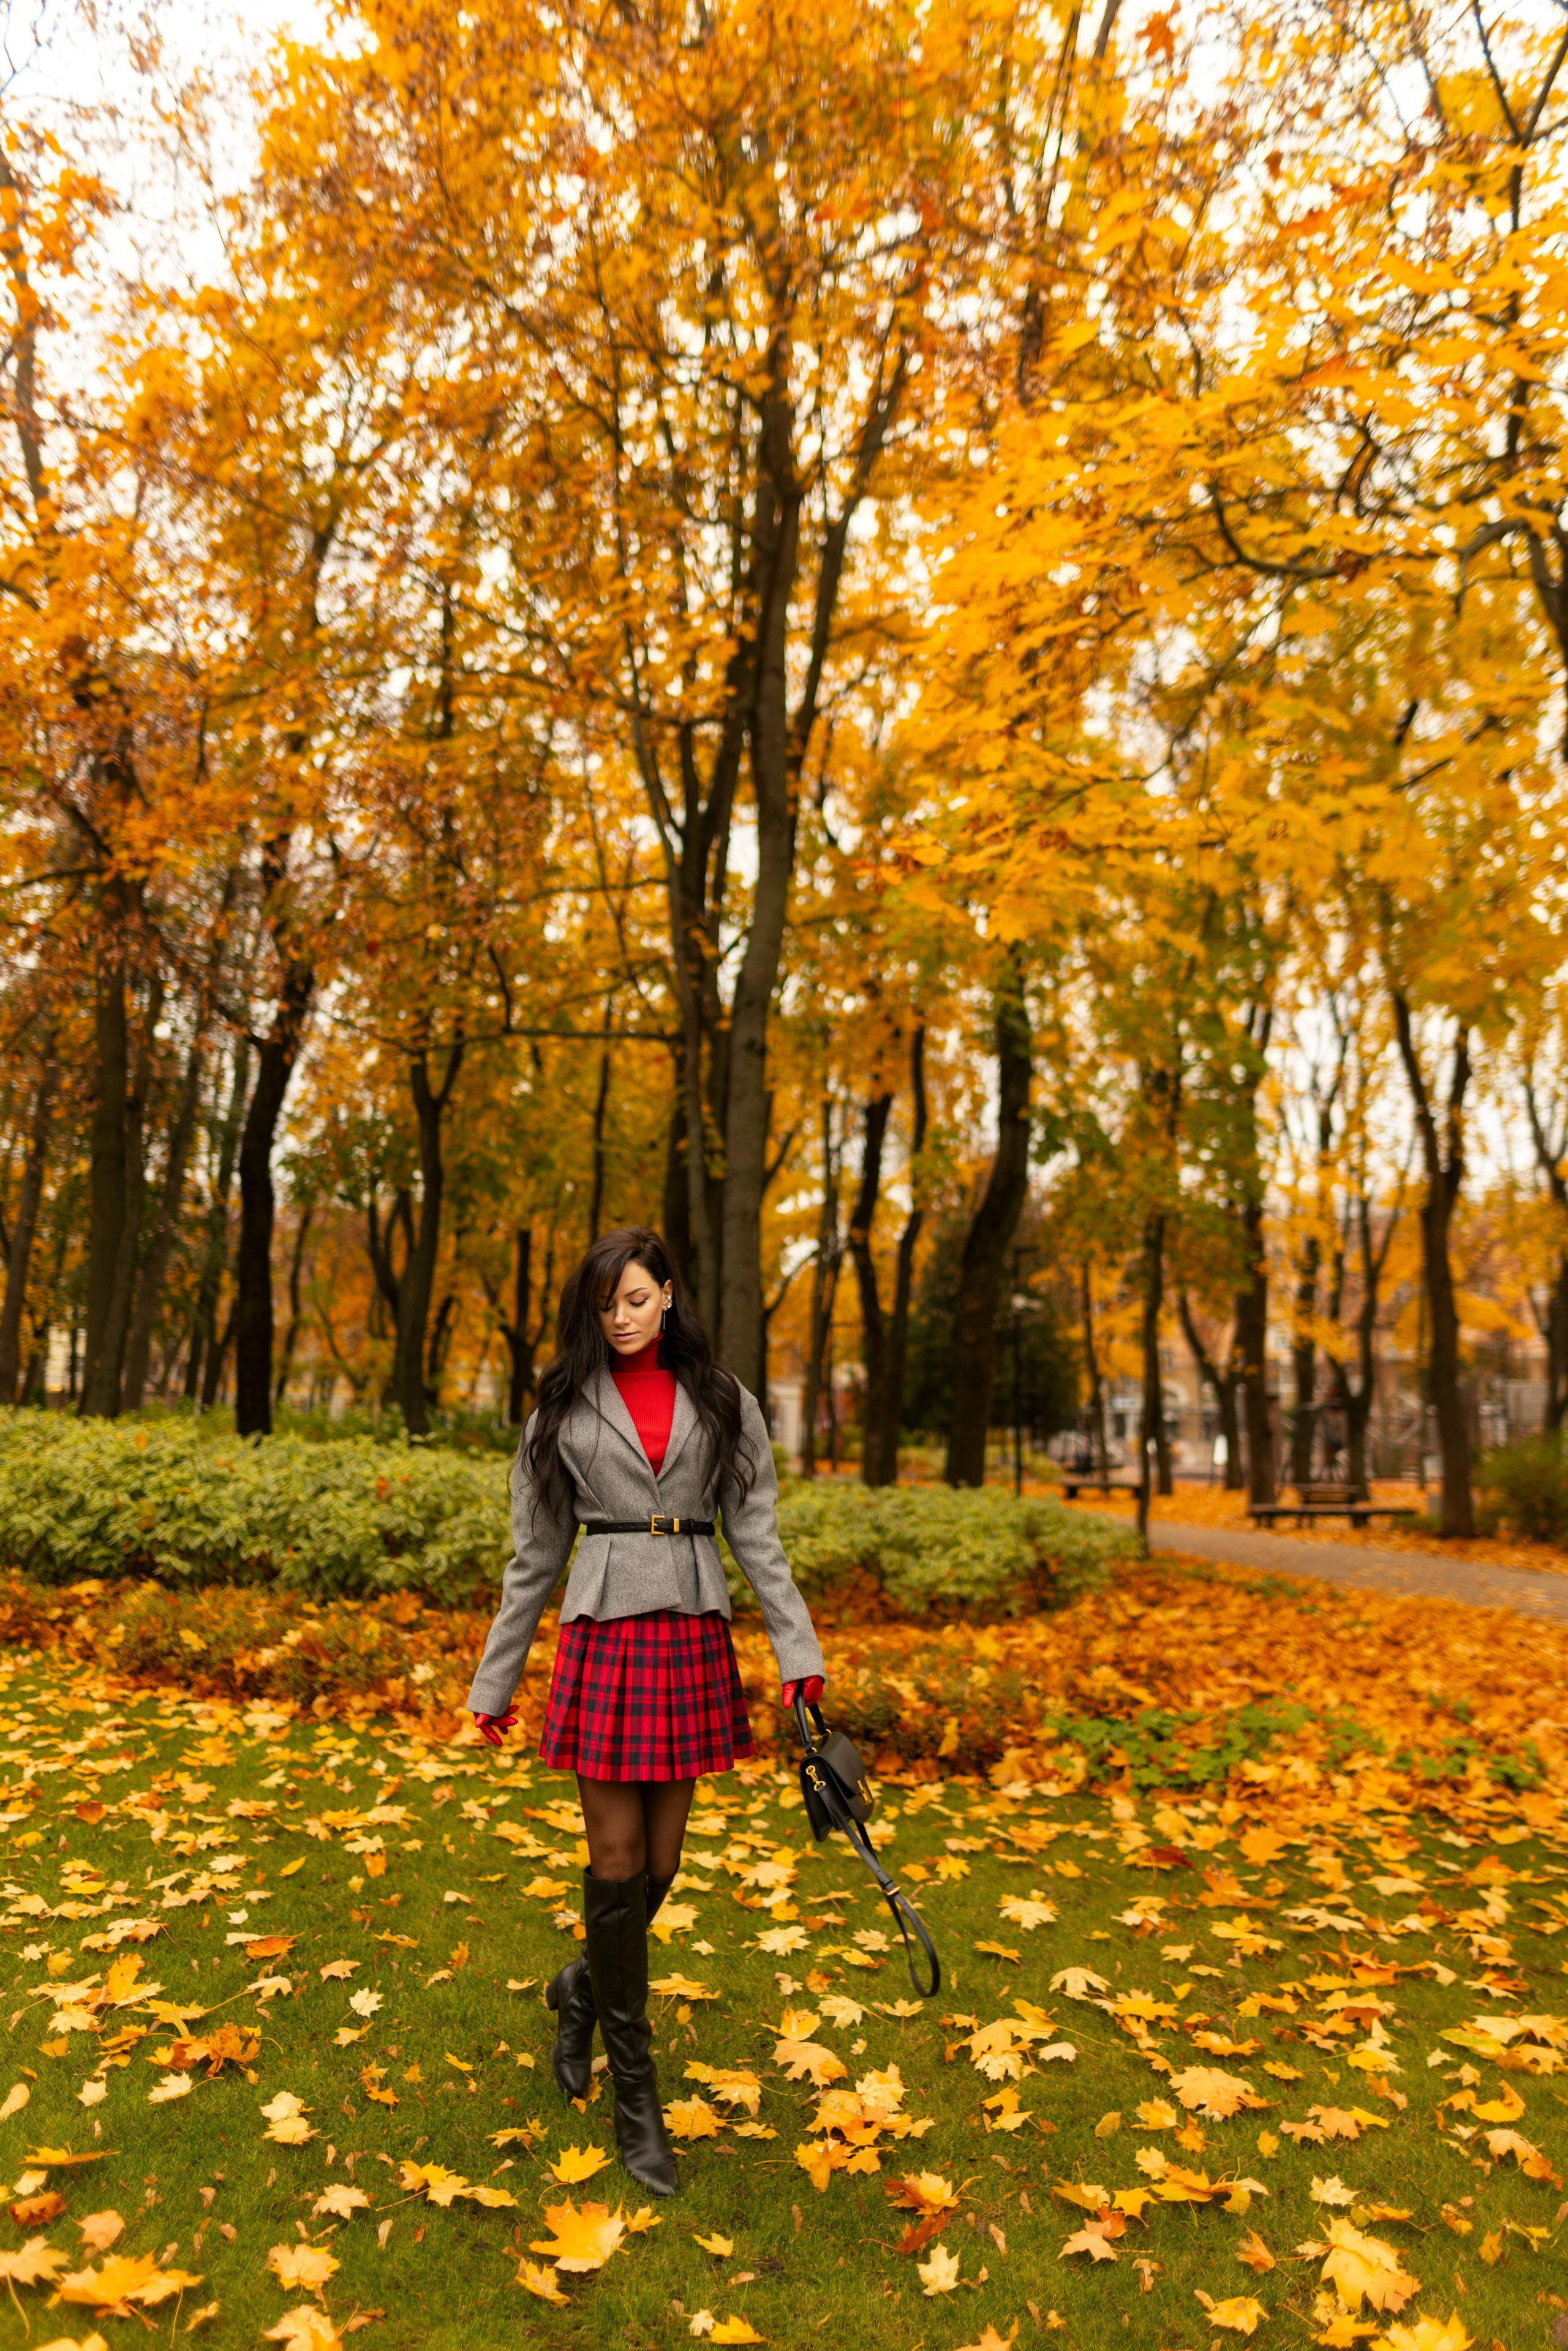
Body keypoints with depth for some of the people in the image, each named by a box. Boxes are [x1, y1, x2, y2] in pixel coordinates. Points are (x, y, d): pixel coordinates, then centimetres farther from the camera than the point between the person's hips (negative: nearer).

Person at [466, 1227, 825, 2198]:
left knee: (661, 1861, 10)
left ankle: (584, 1987, 41)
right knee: (616, 1860, 2)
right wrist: (496, 1680, 10)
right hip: (603, 1634, -1)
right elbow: (537, 1553, 8)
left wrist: (799, 1650, -4)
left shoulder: (722, 1399, 4)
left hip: (694, 1635, 1)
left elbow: (758, 1533, 4)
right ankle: (636, 2091, 19)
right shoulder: (567, 1405, 4)